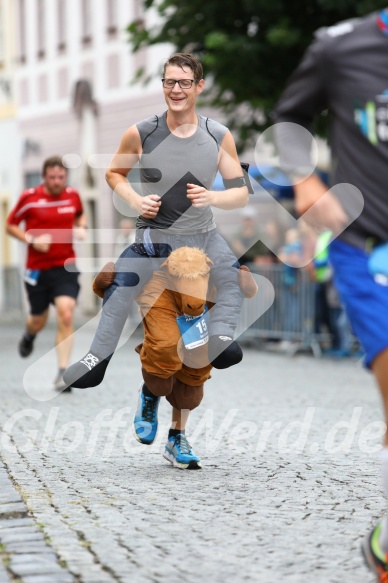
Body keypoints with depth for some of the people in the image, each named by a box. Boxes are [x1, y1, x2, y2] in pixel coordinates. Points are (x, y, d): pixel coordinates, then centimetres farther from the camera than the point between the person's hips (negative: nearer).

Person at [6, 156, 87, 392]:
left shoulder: (73, 196, 1)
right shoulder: (29, 198, -7)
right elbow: (10, 225, 2)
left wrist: (81, 228, 1)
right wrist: (32, 240, -14)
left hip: (65, 267, 1)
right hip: (37, 269, -1)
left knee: (66, 316, -17)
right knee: (39, 320, 13)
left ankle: (63, 373, -13)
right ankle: (29, 336, 52)